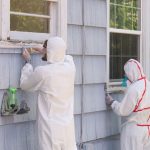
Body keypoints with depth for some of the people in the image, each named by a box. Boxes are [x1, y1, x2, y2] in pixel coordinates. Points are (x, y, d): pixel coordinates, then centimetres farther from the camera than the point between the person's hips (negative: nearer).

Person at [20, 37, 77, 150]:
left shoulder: (42, 72, -15)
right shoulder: (70, 67, -1)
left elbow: (24, 84, 5)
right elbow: (65, 56, 25)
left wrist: (27, 61, 15)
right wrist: (44, 52, 32)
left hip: (51, 128, -5)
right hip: (68, 126, 5)